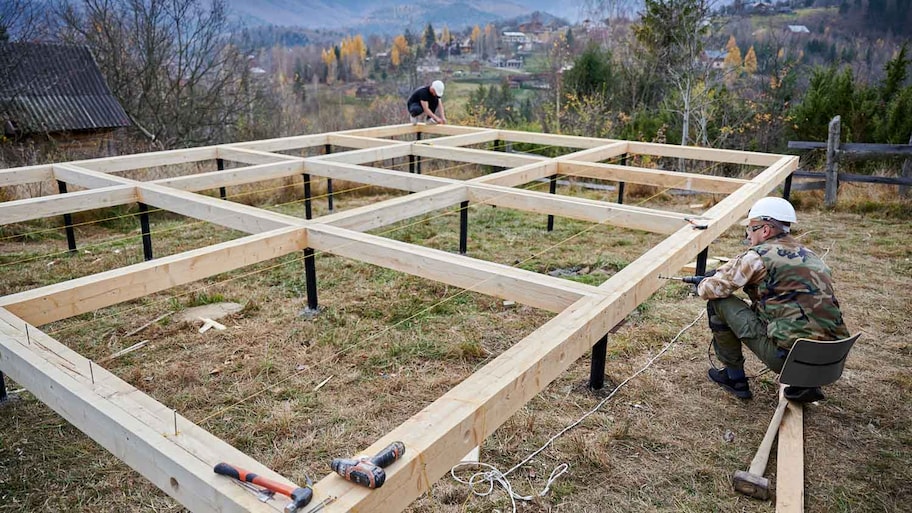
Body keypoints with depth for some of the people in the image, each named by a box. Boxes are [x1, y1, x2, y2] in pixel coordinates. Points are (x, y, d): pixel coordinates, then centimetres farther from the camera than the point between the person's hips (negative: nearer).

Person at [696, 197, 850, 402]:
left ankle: (734, 377, 16)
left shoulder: (758, 256, -6)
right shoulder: (809, 256, 17)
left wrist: (702, 284, 22)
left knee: (718, 302, 4)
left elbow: (710, 289, -2)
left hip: (789, 355, -7)